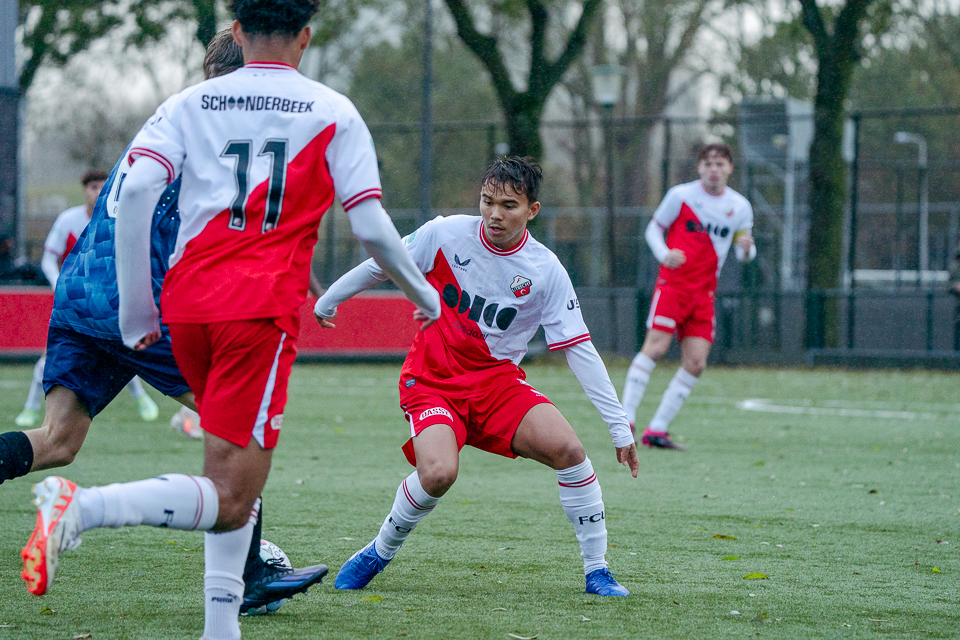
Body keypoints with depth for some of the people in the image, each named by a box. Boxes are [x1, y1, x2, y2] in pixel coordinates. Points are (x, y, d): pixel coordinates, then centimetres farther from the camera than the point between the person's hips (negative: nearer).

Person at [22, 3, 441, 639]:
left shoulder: (191, 103, 12)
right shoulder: (332, 112, 6)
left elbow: (136, 187, -3)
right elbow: (371, 228, 2)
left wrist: (136, 305, 3)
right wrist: (423, 293, 20)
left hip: (187, 301, 5)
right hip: (263, 306, -5)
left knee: (234, 470, 22)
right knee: (230, 501, -9)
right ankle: (81, 508, -31)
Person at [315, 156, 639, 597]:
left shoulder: (546, 271, -9)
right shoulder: (445, 234, -12)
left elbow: (579, 350, -7)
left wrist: (620, 427, -9)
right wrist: (327, 301, 18)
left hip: (497, 380, 2)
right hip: (431, 378, -2)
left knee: (568, 449, -21)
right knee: (438, 473, -29)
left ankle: (596, 571, -7)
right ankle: (378, 554, -1)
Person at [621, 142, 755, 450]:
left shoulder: (739, 206, 8)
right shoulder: (681, 195, -1)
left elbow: (744, 253, 15)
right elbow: (653, 229, 7)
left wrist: (746, 248, -11)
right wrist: (664, 254, -14)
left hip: (704, 292, 4)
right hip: (673, 283, -4)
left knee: (696, 363, -5)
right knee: (655, 347, -19)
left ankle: (656, 430, 1)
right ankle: (625, 419, -15)